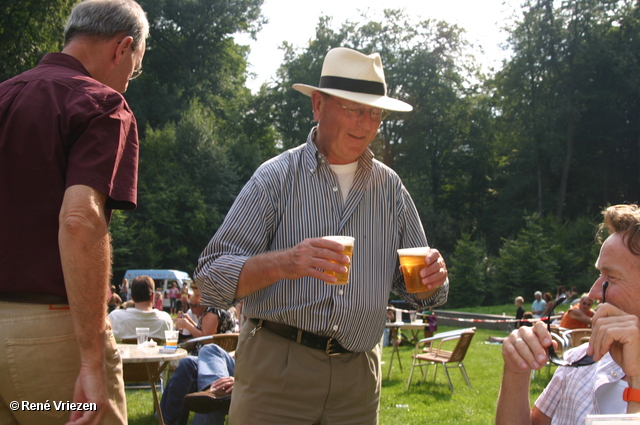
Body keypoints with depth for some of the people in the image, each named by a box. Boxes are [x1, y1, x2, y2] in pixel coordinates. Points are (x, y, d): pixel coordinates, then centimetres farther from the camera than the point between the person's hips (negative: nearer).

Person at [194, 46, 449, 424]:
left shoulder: (390, 187, 9)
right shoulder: (277, 177, -4)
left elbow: (416, 291, 14)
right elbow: (212, 277, -9)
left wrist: (431, 278, -10)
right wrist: (283, 263, -27)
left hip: (358, 377, 4)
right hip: (277, 371, -3)